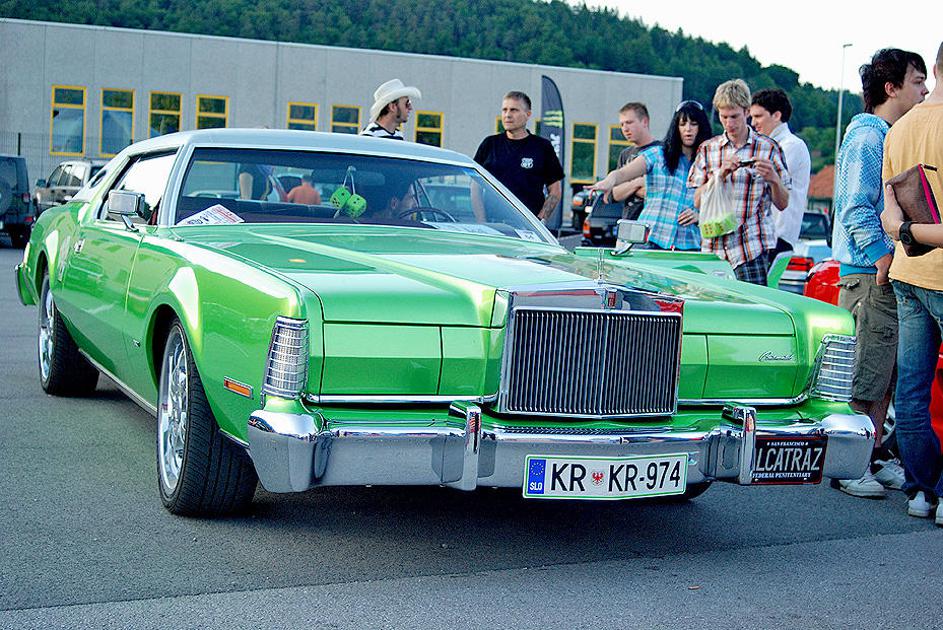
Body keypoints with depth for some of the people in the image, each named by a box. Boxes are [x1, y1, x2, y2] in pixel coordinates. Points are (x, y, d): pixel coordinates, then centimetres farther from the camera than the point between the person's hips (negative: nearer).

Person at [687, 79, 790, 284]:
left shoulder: (768, 148, 5)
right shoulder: (708, 149, 12)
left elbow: (783, 204, 7)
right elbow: (698, 201, 6)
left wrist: (773, 179, -14)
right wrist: (721, 174, -9)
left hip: (752, 248, -2)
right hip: (714, 248, 2)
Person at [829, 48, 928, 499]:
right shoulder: (867, 138, -11)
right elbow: (856, 209, -17)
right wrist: (884, 257, -21)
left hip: (891, 275, 10)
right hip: (869, 275, -10)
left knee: (886, 376, 13)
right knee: (865, 377, -6)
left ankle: (875, 456, 20)